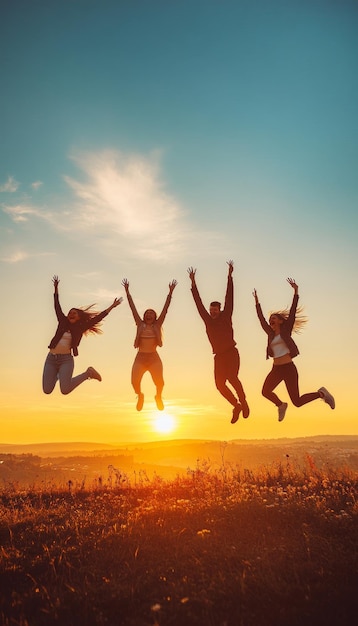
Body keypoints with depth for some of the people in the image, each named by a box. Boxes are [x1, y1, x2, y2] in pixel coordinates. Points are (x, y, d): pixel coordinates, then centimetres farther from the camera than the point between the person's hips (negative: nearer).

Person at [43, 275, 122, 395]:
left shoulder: (80, 328, 3)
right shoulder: (63, 322, 10)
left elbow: (98, 318, 2)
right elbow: (57, 306, 18)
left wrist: (112, 306, 0)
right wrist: (56, 288, 23)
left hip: (66, 359, -3)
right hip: (51, 358, 3)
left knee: (65, 390, -20)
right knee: (47, 390, -4)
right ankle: (57, 374, 29)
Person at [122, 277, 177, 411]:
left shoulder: (157, 325, 6)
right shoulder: (140, 324, 7)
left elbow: (166, 307, 3)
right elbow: (132, 306, 6)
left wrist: (170, 292, -1)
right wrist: (127, 291, 4)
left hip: (154, 359, 0)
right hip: (140, 358, 1)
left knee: (159, 382, -16)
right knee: (135, 382, -14)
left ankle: (158, 396, 21)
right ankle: (140, 396, 23)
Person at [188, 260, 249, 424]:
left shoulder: (225, 317, 3)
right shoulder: (208, 320, 11)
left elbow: (229, 297, -3)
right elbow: (199, 303, 10)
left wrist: (229, 276, -8)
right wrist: (193, 283, 9)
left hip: (231, 353, -4)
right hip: (219, 356, 4)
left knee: (232, 378, -25)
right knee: (219, 384, -5)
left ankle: (243, 402, -4)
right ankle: (236, 406, 14)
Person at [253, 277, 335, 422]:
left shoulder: (286, 330, 1)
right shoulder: (271, 334, 13)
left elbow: (293, 311, -6)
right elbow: (261, 319, 21)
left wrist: (295, 291, -12)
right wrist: (257, 302, 25)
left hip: (288, 368, -5)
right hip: (276, 369, 6)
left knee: (297, 402, -5)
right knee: (265, 391, -11)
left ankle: (321, 393, 20)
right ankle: (281, 405, 18)